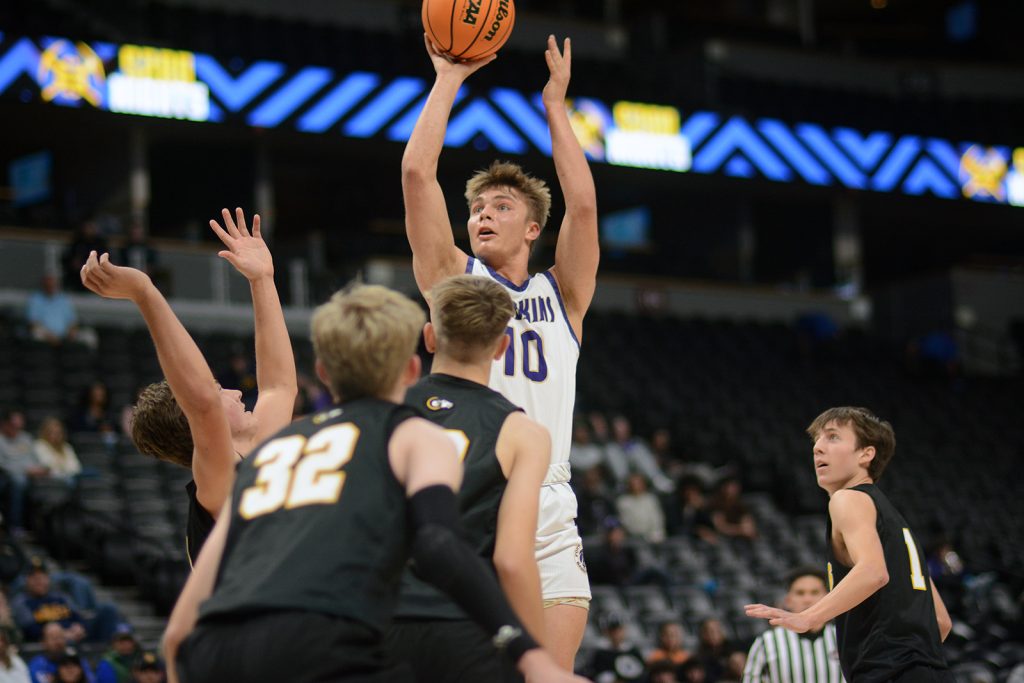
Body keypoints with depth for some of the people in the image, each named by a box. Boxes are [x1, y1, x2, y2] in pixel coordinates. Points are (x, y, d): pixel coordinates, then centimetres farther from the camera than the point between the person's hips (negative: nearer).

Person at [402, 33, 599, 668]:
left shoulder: (562, 295, 16)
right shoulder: (453, 278, 14)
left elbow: (583, 204, 1)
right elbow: (417, 173, 4)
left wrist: (556, 104, 6)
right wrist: (448, 79, 8)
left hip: (548, 514, 1)